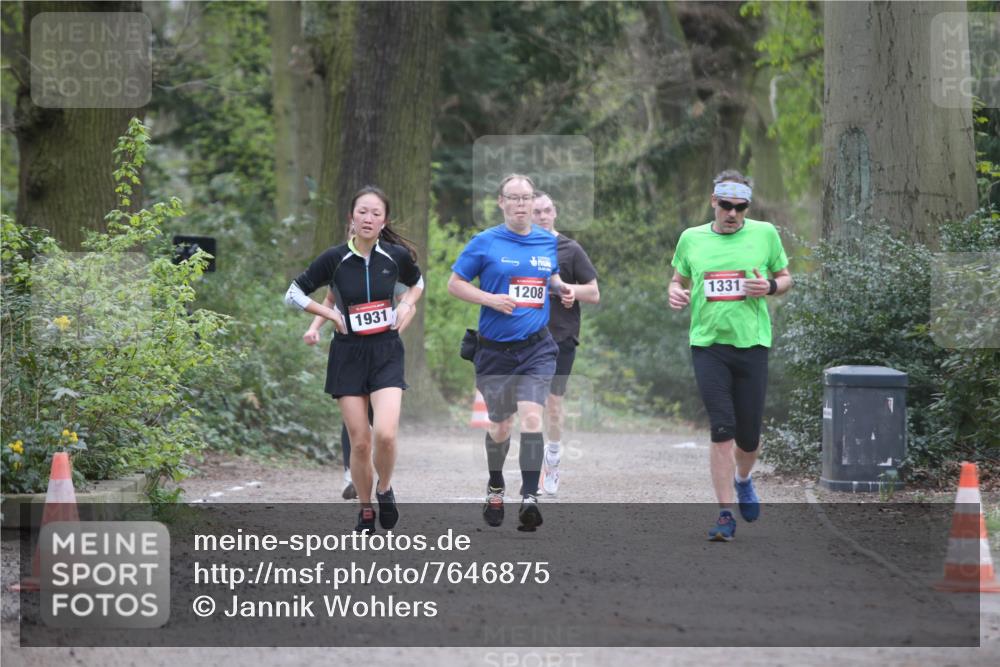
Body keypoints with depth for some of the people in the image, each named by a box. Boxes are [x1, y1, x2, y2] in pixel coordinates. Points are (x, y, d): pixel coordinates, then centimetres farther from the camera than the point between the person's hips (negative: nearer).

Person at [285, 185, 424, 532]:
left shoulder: (397, 255, -3)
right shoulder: (334, 259, -7)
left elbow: (417, 282, 20)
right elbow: (293, 294, 2)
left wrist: (406, 306, 2)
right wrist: (331, 314, -5)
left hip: (386, 352, 0)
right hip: (348, 354, 0)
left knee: (385, 434, -19)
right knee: (360, 442, 1)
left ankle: (385, 489, 10)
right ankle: (365, 512, 20)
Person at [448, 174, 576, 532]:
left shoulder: (548, 242, 7)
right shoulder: (485, 243, -4)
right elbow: (454, 284, -1)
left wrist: (563, 289, 3)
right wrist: (491, 299, -15)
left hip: (536, 347, 1)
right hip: (495, 350, -1)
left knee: (531, 417, -17)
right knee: (500, 425, 10)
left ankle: (530, 498, -19)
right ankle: (495, 488, 36)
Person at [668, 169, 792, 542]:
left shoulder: (765, 234, 4)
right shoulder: (691, 239, 7)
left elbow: (786, 278, 13)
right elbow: (679, 278, 21)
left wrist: (770, 287, -9)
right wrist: (675, 292, -2)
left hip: (752, 343, 0)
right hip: (707, 343, 0)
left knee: (748, 435, 5)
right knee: (722, 430, -11)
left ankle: (742, 479, 40)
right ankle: (725, 515, -6)